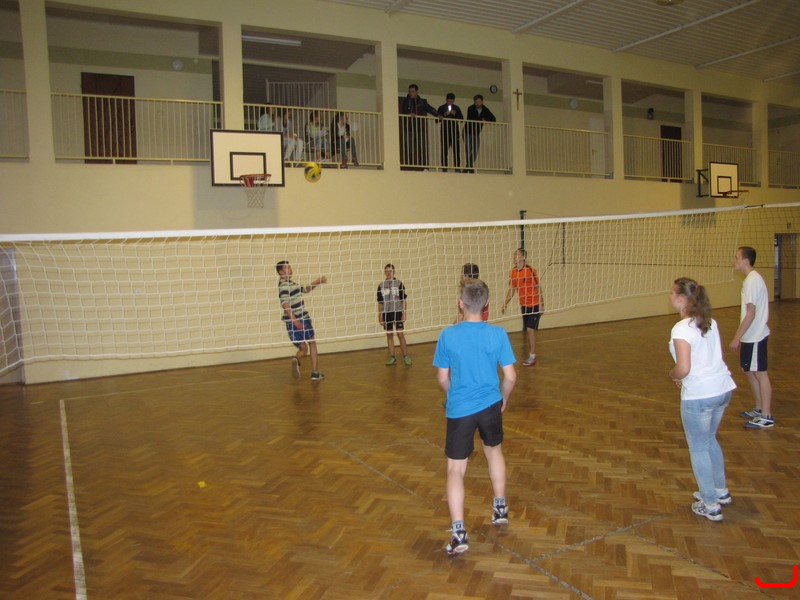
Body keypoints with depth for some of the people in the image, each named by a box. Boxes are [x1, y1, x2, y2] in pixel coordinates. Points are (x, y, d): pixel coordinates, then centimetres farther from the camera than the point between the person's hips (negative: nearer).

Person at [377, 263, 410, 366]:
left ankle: (406, 356, 4)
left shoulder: (399, 283, -2)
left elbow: (403, 300, 0)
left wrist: (404, 314, -5)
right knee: (389, 335, 7)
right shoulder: (381, 285, 5)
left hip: (397, 312, -3)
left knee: (400, 334, -5)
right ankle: (392, 357, 15)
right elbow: (380, 302, 10)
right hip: (386, 313, 3)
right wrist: (380, 315, 7)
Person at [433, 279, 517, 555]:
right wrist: (504, 399, 13)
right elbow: (510, 377, -7)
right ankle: (500, 508, 41)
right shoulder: (498, 334, -10)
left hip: (459, 410, -2)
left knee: (455, 469, 6)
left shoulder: (448, 335, -11)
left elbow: (443, 378, -3)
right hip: (490, 405, 2)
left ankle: (459, 533, -2)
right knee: (494, 450, 28)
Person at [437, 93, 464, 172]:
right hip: (445, 132, -2)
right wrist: (444, 115, -14)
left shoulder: (456, 108, 15)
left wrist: (455, 114, -6)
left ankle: (457, 168, -3)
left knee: (457, 150, -4)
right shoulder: (441, 108, 7)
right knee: (444, 150, -5)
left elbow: (461, 118, 10)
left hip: (455, 131, 2)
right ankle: (444, 168, -3)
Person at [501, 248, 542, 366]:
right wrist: (505, 303, 0)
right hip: (524, 305, 5)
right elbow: (511, 289, 8)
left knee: (530, 329, -11)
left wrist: (541, 304, -9)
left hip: (535, 305, -5)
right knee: (528, 330, 11)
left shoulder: (530, 270, -16)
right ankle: (530, 354, 23)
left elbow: (538, 287, -9)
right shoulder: (513, 272, 0)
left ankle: (532, 357, -3)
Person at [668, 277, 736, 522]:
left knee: (698, 449, 9)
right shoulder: (710, 323, 6)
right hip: (723, 389, 8)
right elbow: (711, 356, 10)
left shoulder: (681, 328, -18)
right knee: (710, 440, 27)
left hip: (699, 396, -8)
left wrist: (673, 375, -3)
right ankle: (721, 491, 41)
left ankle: (710, 506, 19)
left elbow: (684, 368, -24)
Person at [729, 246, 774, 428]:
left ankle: (766, 416, 6)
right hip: (751, 336, 10)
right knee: (749, 371, 17)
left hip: (755, 337, -10)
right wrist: (740, 336, 20)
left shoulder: (752, 280, -19)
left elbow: (750, 314, -22)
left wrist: (737, 337, -19)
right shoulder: (751, 279, 11)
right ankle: (759, 409, 28)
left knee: (760, 373, -2)